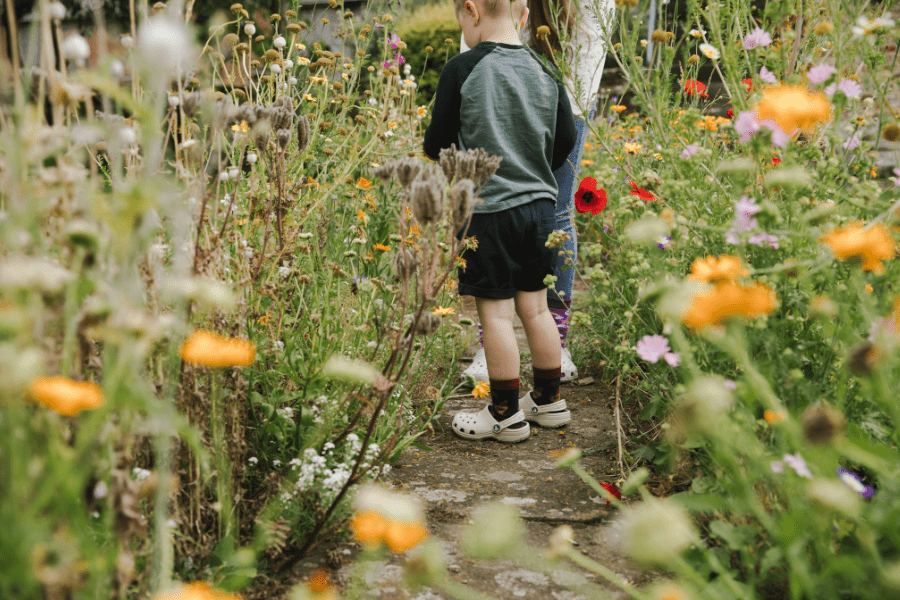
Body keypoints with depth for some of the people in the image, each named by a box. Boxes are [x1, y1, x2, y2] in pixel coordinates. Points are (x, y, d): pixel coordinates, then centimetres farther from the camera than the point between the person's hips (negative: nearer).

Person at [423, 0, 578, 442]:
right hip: (539, 205, 5)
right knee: (535, 307, 15)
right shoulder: (544, 69, 4)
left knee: (495, 314, 3)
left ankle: (506, 415, 11)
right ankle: (548, 401, 26)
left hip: (487, 208, -5)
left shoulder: (462, 69, -11)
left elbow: (437, 143, -4)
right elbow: (566, 139, 9)